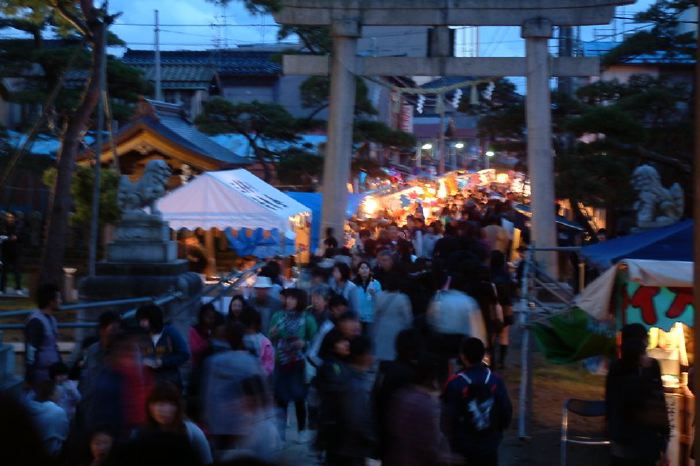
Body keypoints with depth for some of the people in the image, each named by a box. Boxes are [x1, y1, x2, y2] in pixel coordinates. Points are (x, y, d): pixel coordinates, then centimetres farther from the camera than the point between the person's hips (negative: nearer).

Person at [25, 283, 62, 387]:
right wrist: (30, 378, -18)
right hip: (40, 375, -9)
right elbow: (30, 351, -18)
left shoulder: (51, 319, 11)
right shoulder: (36, 321, -17)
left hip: (53, 372, 9)